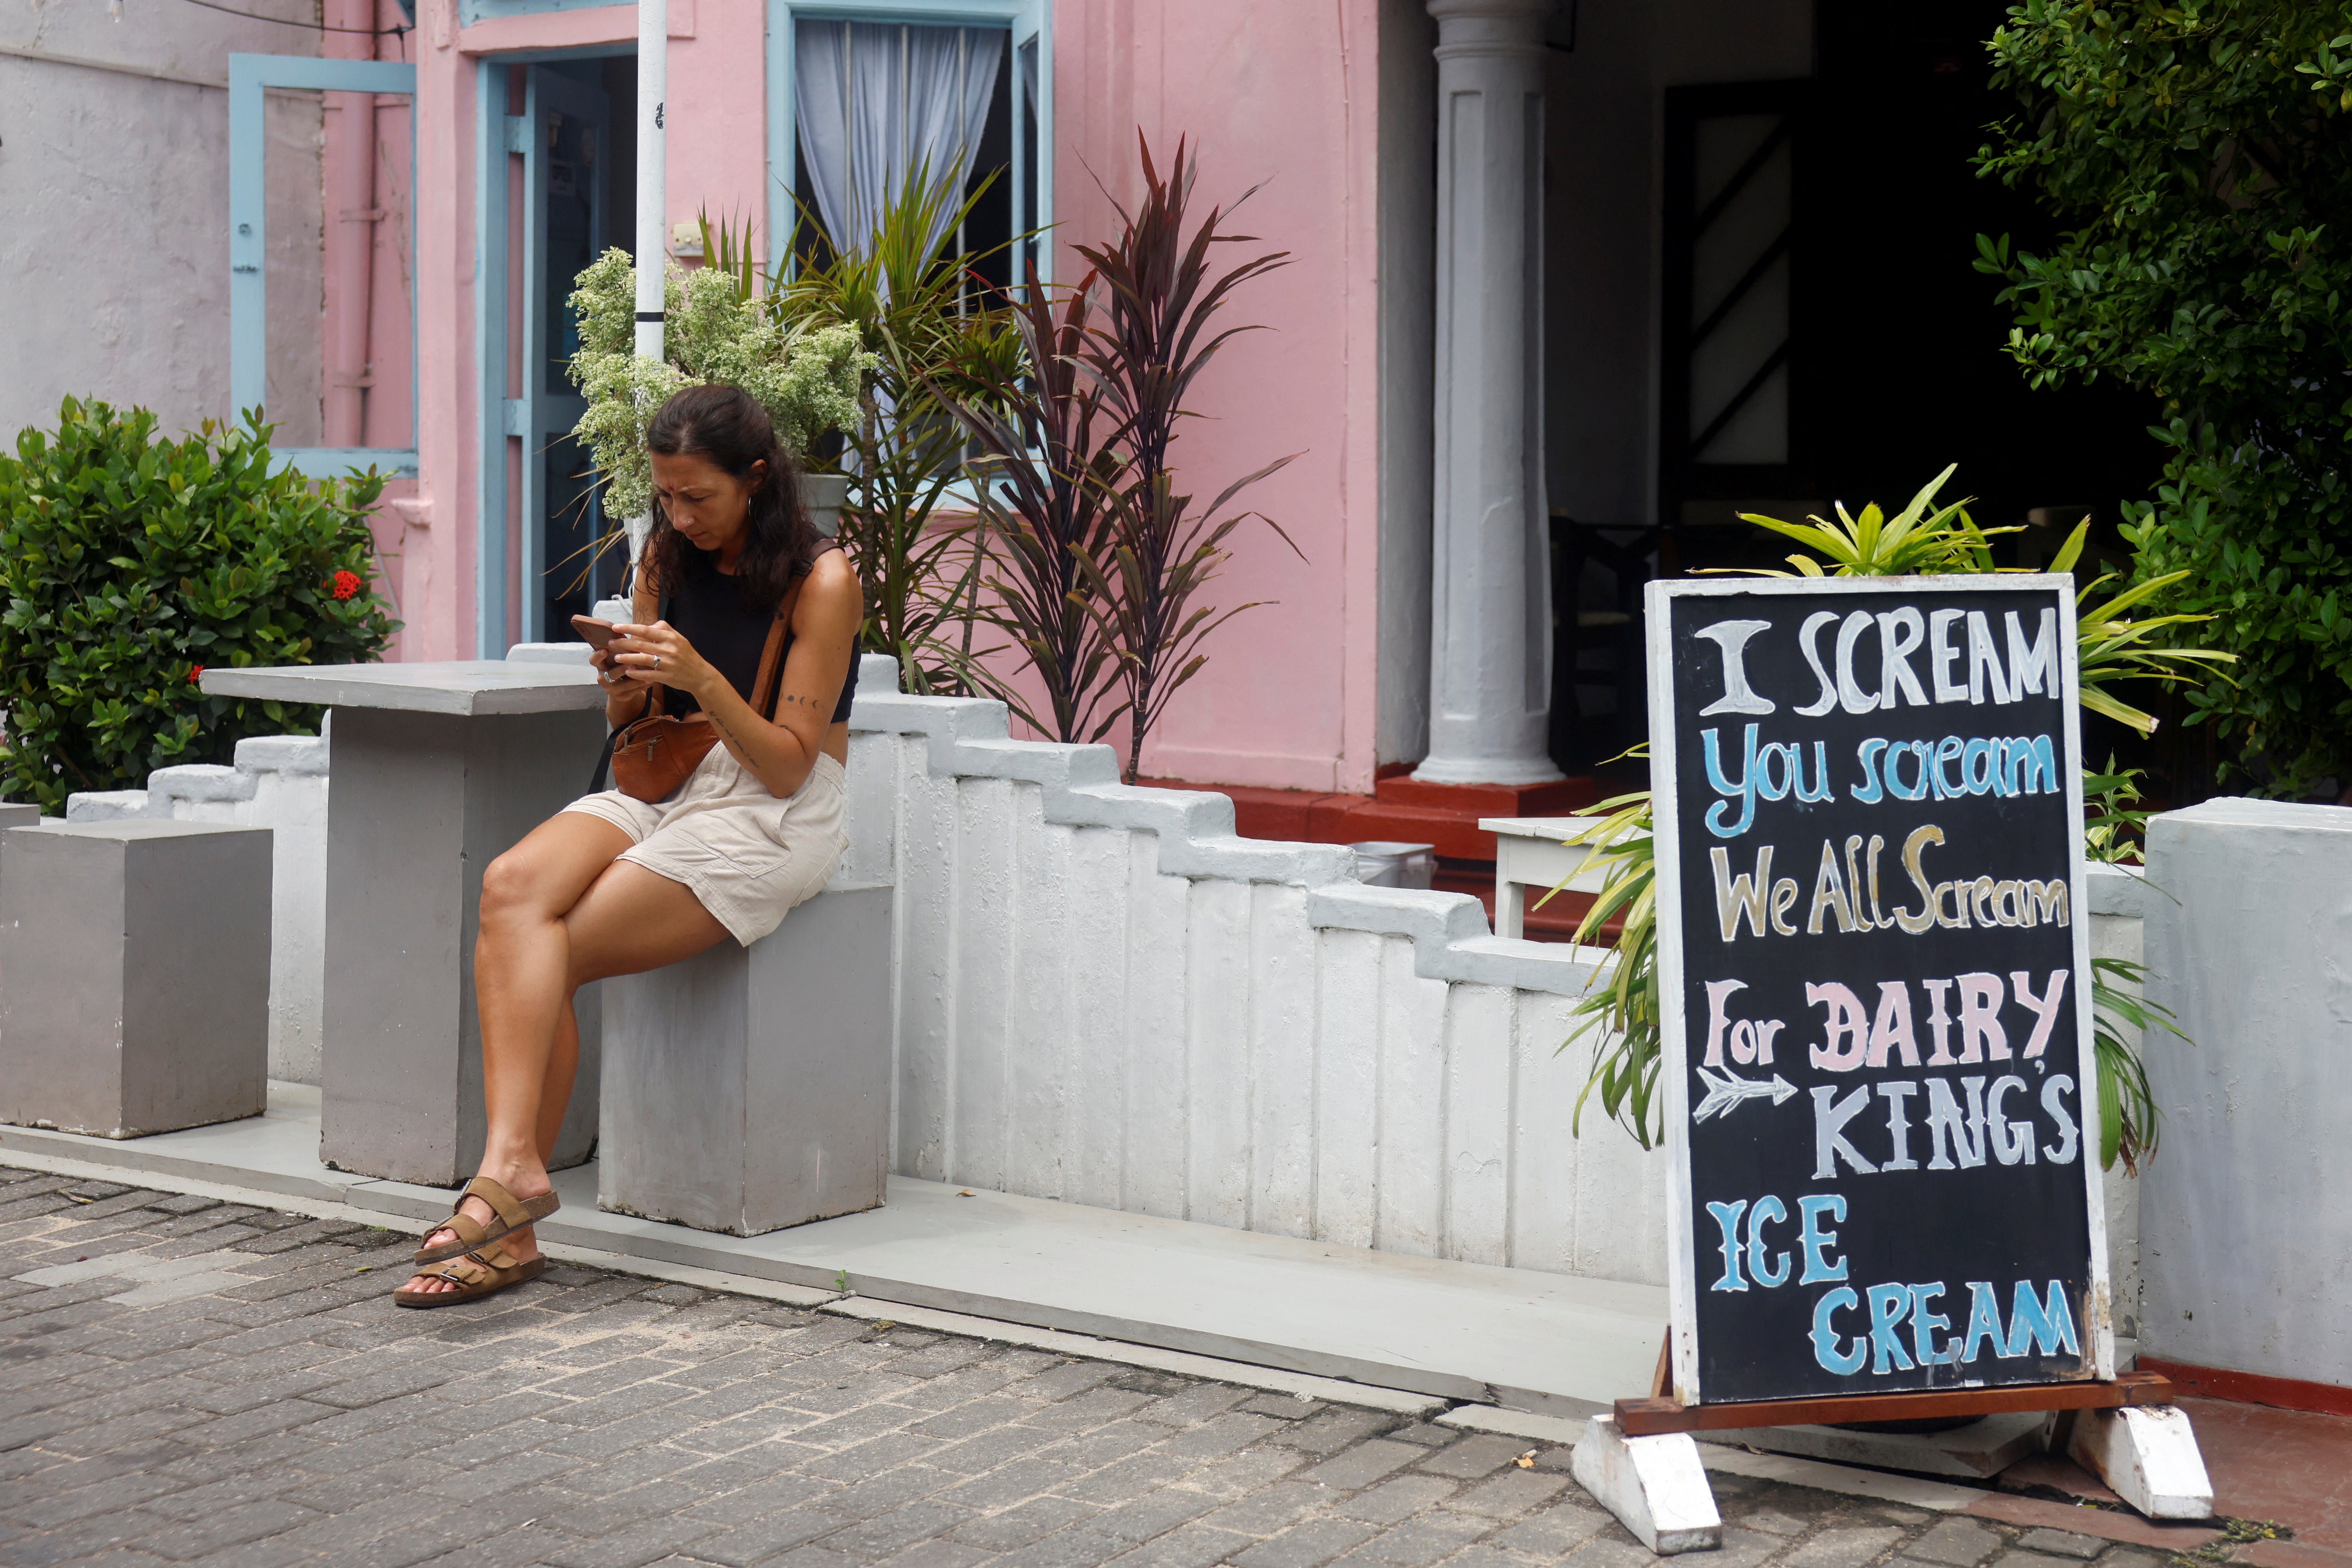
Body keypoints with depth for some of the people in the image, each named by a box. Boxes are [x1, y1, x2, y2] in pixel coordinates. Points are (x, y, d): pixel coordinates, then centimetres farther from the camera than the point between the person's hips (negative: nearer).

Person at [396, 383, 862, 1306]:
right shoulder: (669, 556, 10)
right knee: (513, 886, -26)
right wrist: (624, 685, -6)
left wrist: (703, 680, -26)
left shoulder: (821, 580, -9)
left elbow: (786, 766, -12)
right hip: (665, 788, 6)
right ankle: (512, 1174, -33)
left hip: (777, 815, -6)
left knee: (551, 954, -24)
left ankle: (512, 1171, -20)